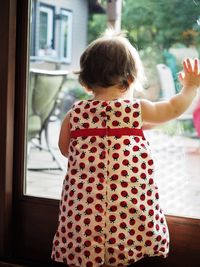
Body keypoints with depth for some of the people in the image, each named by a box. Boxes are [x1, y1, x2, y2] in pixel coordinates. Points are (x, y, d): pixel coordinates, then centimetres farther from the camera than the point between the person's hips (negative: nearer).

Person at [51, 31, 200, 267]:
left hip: (84, 198, 2)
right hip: (126, 195, -1)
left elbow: (64, 148, 14)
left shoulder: (75, 113, 1)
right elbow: (174, 108, 11)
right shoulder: (136, 109, -2)